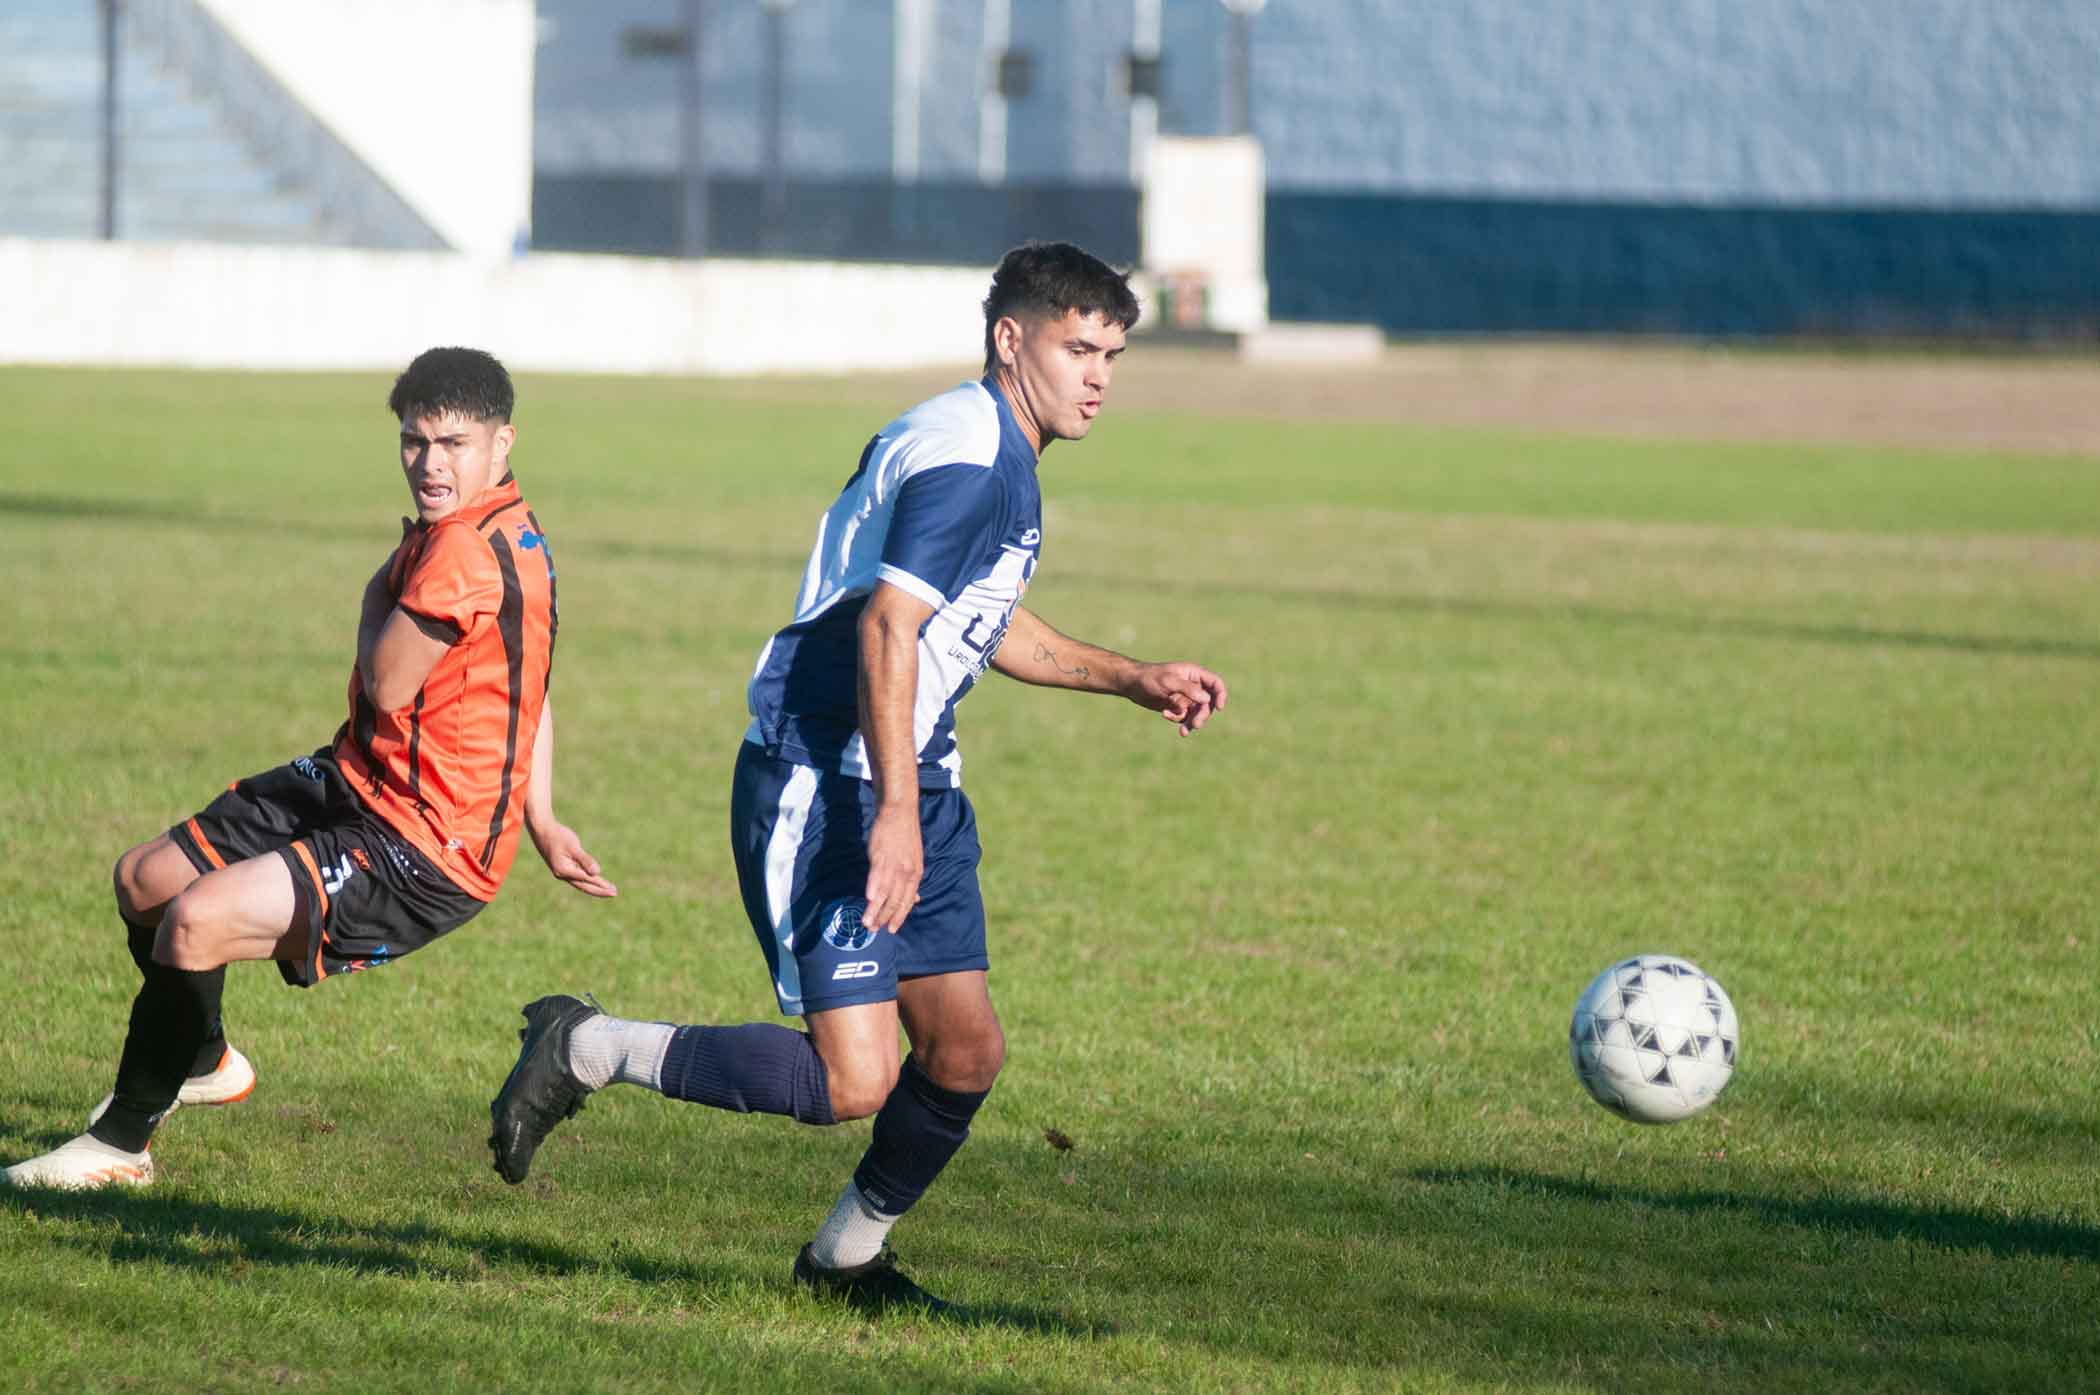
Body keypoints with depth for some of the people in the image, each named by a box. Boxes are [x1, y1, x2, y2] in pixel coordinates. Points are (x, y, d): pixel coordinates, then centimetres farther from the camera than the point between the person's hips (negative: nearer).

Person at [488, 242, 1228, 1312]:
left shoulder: (1000, 457, 17)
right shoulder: (965, 451, -16)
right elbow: (886, 625, -25)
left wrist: (1134, 680, 32)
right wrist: (895, 814, -30)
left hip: (912, 787, 10)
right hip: (821, 788, -10)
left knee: (966, 1052, 8)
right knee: (852, 1080, -16)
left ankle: (849, 1254, 27)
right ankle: (586, 1050, -2)